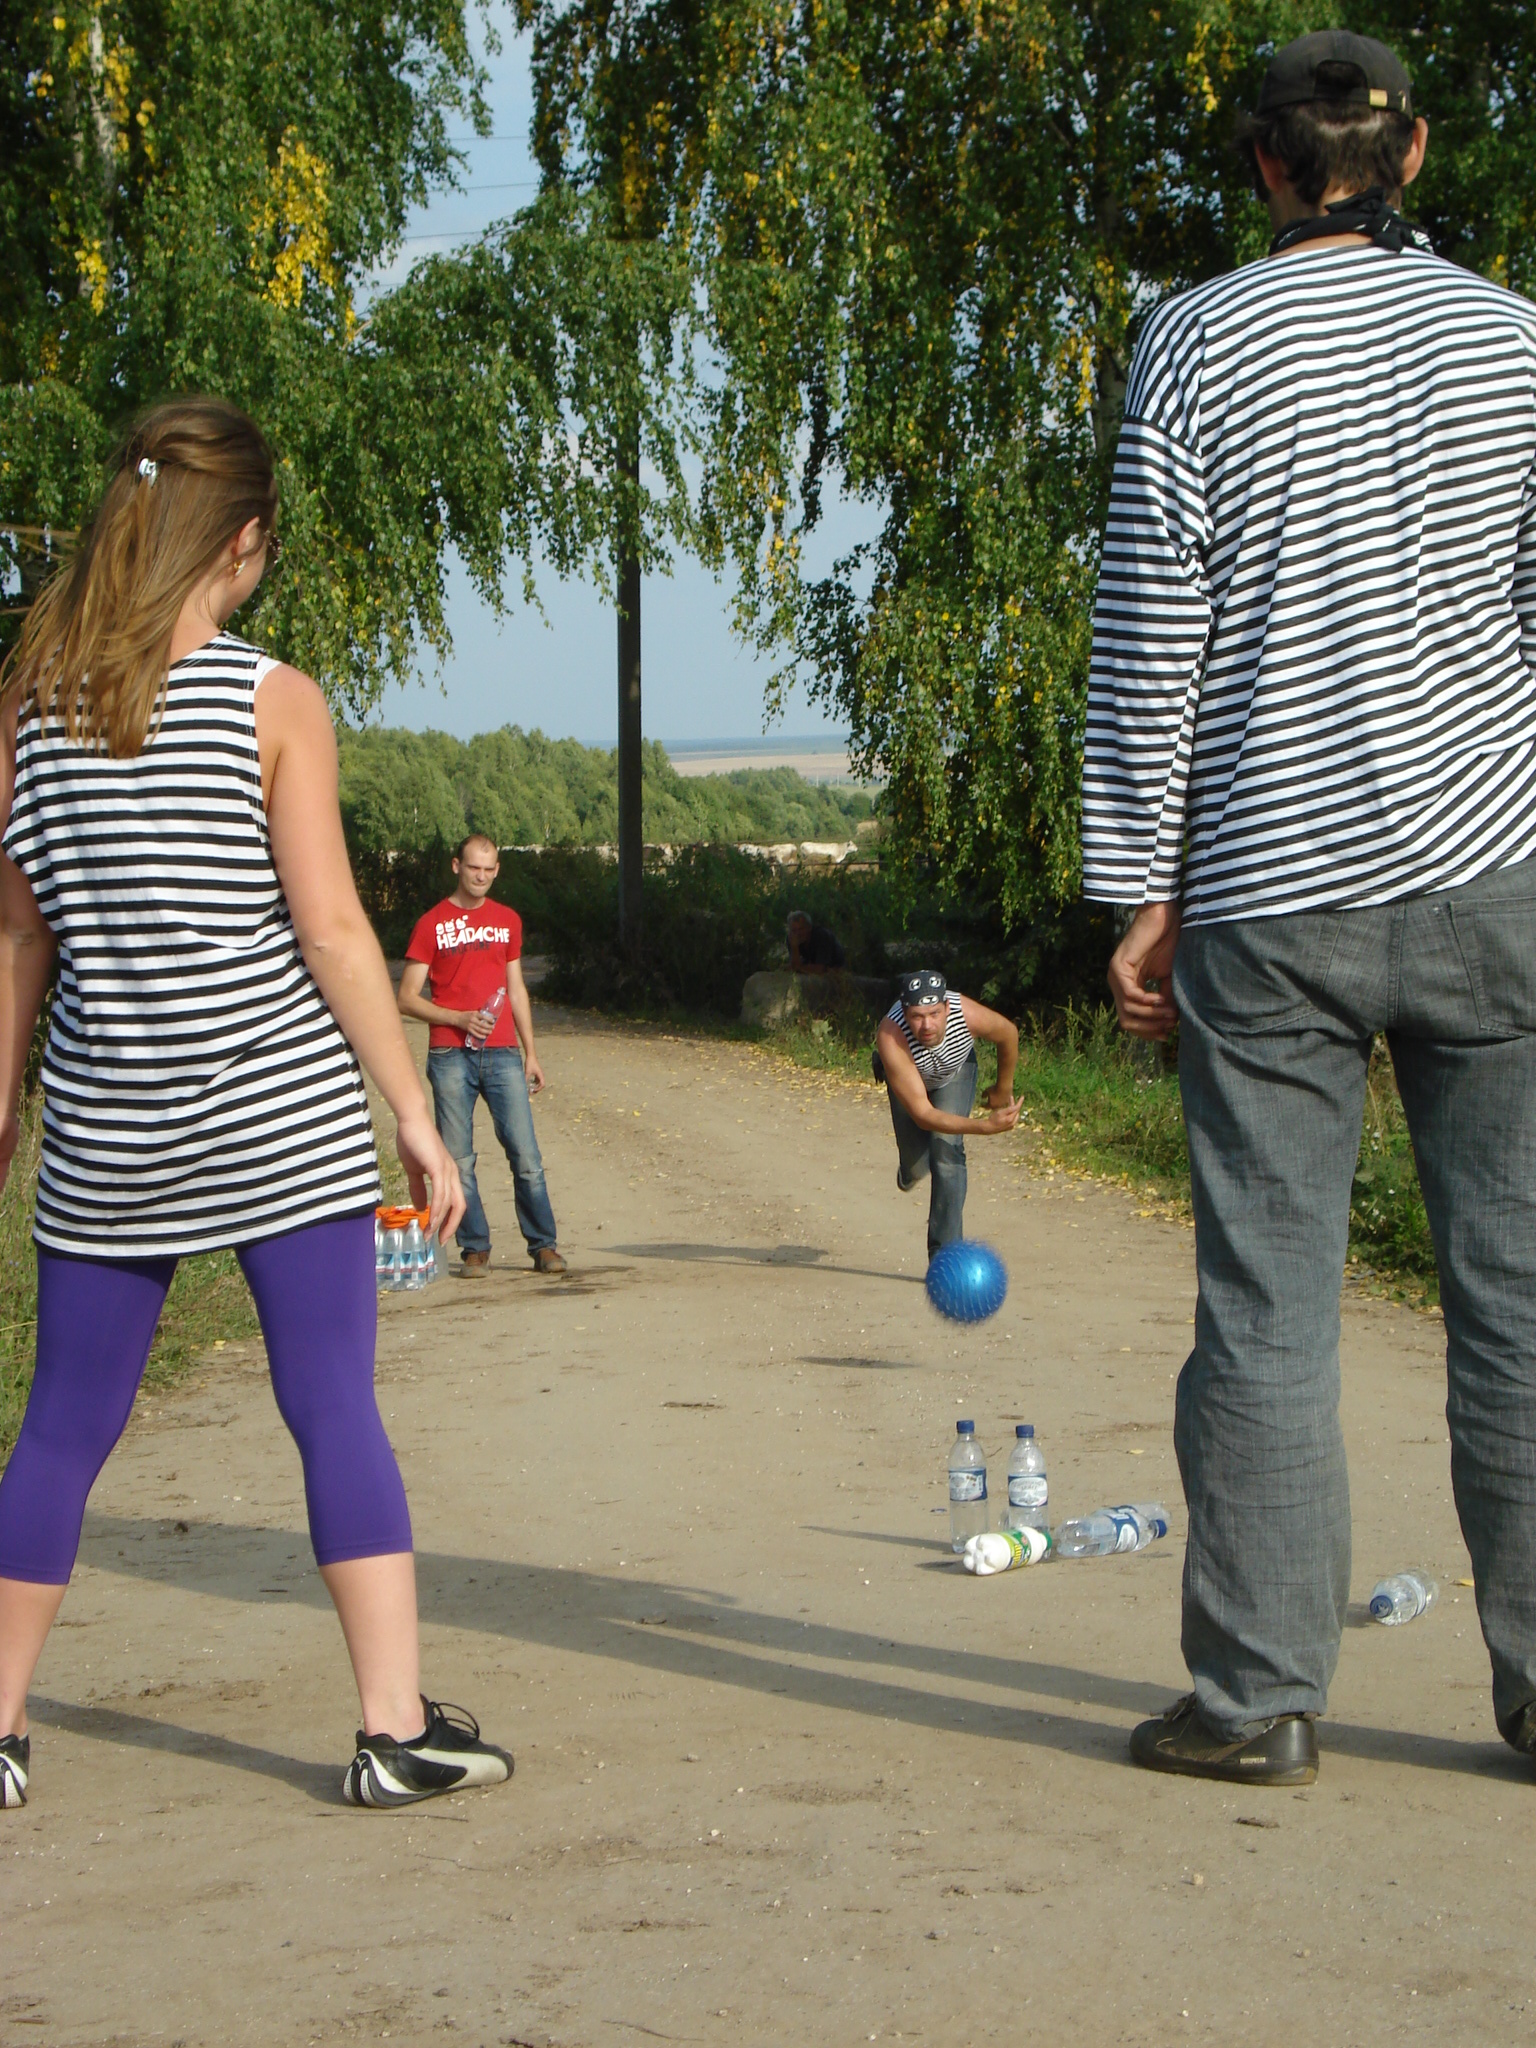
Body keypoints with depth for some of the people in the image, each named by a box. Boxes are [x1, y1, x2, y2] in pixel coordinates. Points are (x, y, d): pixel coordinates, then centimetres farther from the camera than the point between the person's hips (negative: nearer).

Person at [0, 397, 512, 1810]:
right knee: (336, 1412, 1)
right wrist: (414, 1112, -3)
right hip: (279, 1110, -4)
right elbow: (330, 928, -9)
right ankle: (398, 1730, 2)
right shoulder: (275, 702, -7)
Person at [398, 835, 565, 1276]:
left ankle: (543, 1245, 3)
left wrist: (530, 1054, 15)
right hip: (450, 1056, -2)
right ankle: (475, 1248, 8)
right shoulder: (432, 924, 2)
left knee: (525, 1155, -4)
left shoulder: (508, 921, 14)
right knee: (458, 1160, -1)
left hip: (502, 1053, 2)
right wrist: (459, 1019, -12)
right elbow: (407, 998, 0)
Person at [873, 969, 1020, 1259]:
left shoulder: (969, 1015, -41)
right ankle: (909, 1170, 46)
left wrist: (1003, 1089, 0)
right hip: (907, 1076, 0)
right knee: (916, 1166, 4)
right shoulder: (891, 1037, -47)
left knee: (947, 1150, -18)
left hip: (956, 1070, 0)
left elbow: (1009, 1034, -15)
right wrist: (984, 1126, -56)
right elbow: (923, 1115, -45)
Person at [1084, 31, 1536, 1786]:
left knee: (1266, 1309, 3)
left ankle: (1258, 1695, 6)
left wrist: (1139, 893, 3)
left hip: (1271, 893, -1)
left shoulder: (1195, 346, 1)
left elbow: (1148, 641, -2)